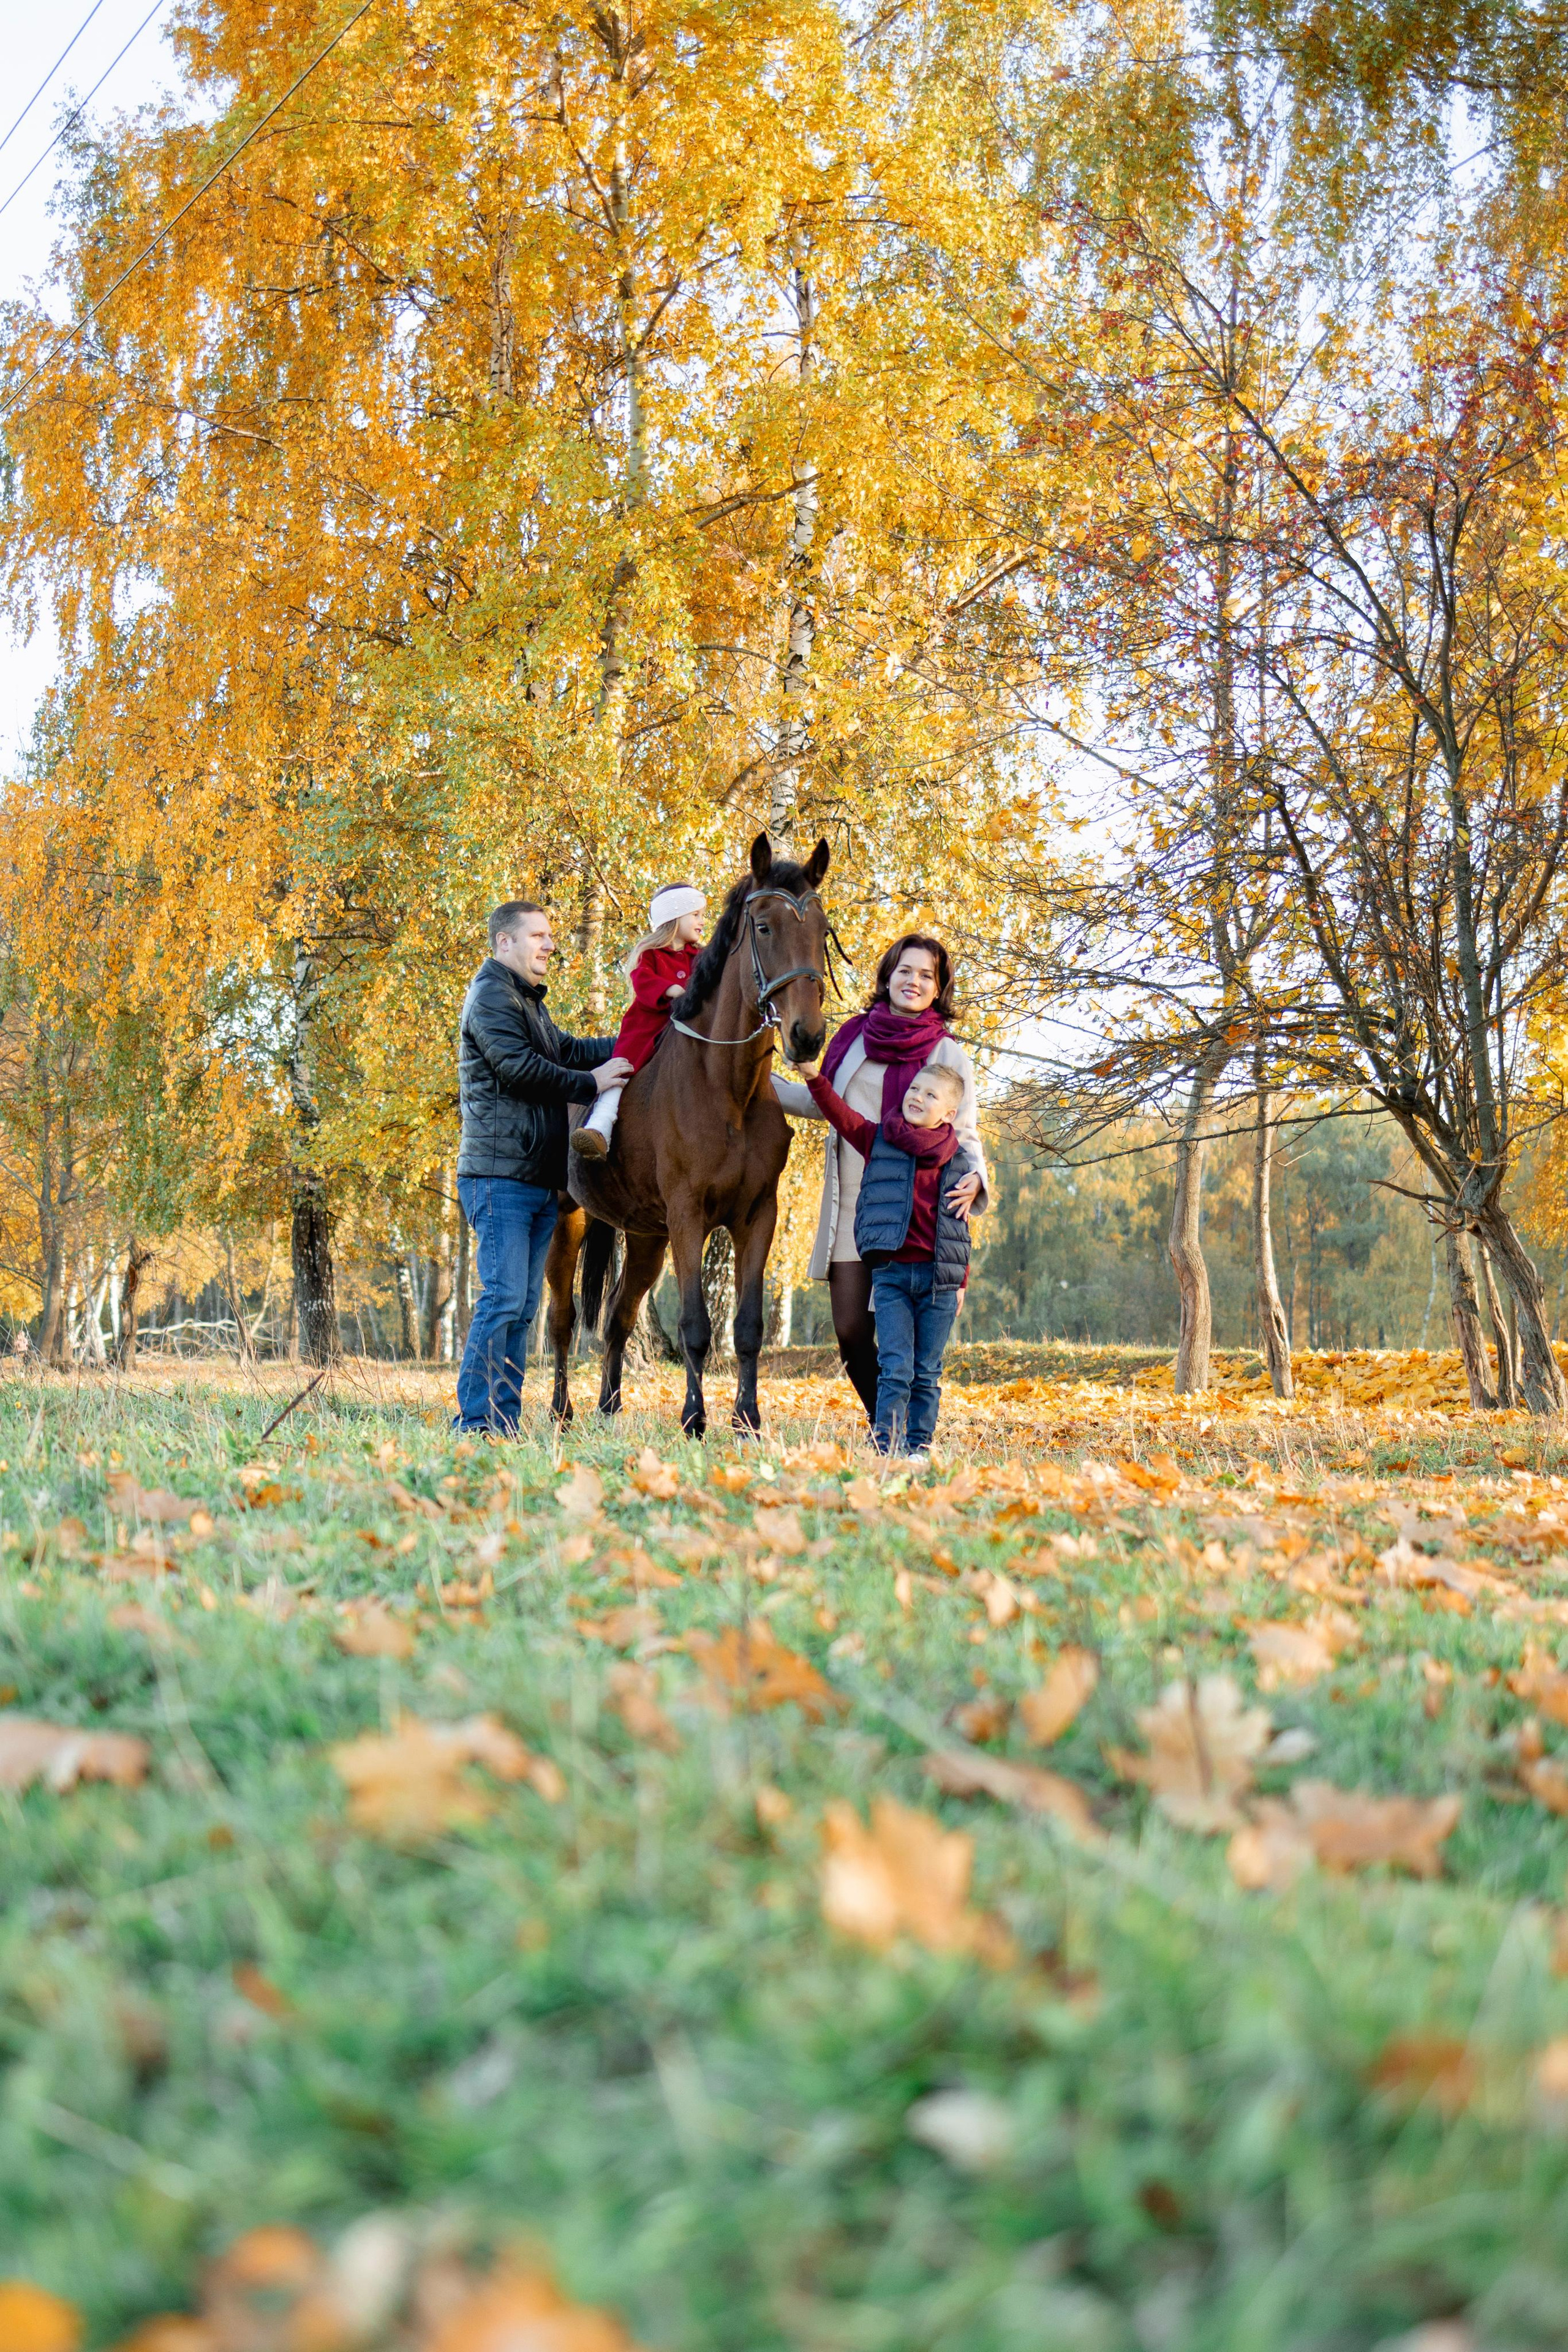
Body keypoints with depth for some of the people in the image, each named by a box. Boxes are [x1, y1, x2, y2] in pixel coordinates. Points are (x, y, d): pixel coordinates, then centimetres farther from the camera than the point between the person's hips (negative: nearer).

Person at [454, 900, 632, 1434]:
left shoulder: (529, 1001, 25)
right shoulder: (491, 996, -7)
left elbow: (566, 1051, 23)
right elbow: (520, 1067, -18)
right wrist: (591, 1084, -12)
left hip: (540, 1180, 10)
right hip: (500, 1175, -10)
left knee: (523, 1307, 8)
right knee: (504, 1297, -14)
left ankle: (506, 1419, 10)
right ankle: (477, 1421, -13)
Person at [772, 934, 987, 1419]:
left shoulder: (949, 1056, -1)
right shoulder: (855, 1036, 9)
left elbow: (964, 1133, -2)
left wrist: (974, 1179, -23)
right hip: (850, 1206, 4)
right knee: (850, 1332, 4)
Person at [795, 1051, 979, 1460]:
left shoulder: (958, 1161, 9)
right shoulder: (878, 1140, 6)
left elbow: (962, 1227, 12)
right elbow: (841, 1115, -7)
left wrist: (960, 1282, 10)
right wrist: (813, 1076, -21)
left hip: (939, 1278, 2)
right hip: (891, 1274, -2)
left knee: (927, 1373, 8)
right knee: (895, 1369, -8)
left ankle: (919, 1445, 16)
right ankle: (885, 1445, -4)